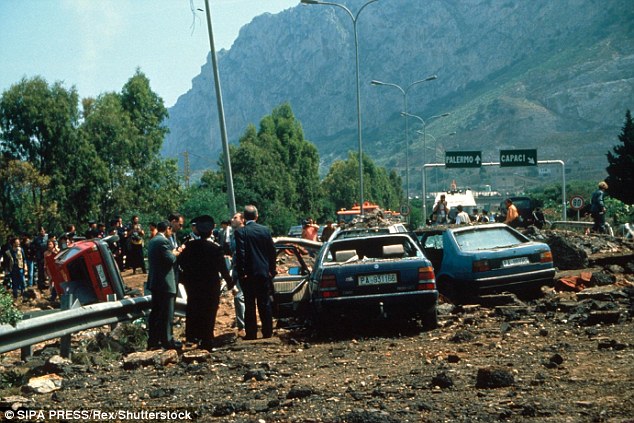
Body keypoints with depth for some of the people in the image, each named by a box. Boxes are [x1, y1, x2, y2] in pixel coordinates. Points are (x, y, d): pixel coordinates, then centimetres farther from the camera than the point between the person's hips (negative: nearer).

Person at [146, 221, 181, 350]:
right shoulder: (164, 241, -16)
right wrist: (175, 254, -1)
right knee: (167, 314, -2)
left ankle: (153, 340, 16)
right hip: (165, 282, -9)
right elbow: (170, 259, -21)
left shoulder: (152, 241, 14)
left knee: (155, 312, 13)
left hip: (154, 281, 9)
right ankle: (167, 340, 2)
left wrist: (173, 253, 12)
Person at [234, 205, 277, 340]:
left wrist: (241, 272, -8)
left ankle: (251, 333, 4)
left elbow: (240, 253, -14)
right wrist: (272, 270, 13)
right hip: (264, 272, 3)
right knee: (265, 303, 9)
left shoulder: (240, 232, -10)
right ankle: (267, 332, 11)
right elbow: (272, 251, 6)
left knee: (249, 305, 3)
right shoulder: (265, 230, 2)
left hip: (249, 274, -3)